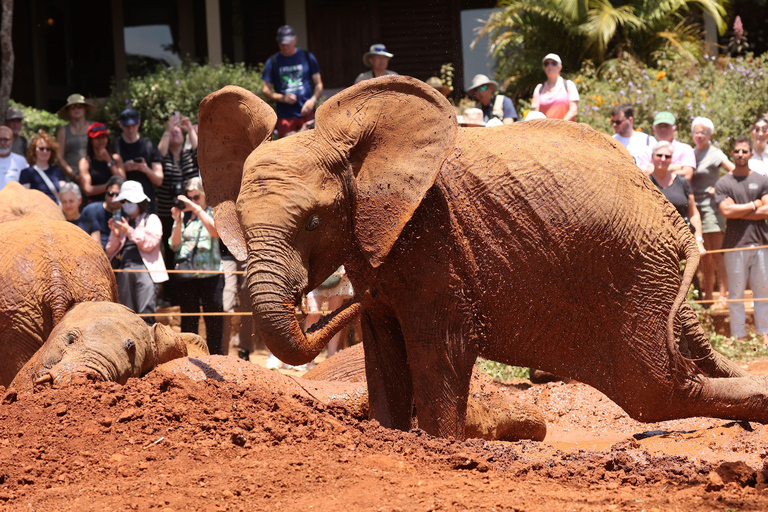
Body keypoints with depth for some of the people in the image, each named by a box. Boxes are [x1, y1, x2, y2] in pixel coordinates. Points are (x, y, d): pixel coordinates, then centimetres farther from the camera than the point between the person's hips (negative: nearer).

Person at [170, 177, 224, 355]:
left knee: (214, 320, -1)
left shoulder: (213, 213, 4)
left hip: (210, 273, -2)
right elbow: (175, 245, 5)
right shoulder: (183, 215, 10)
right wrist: (178, 221, -8)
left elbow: (215, 232, -18)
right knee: (188, 320, 6)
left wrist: (197, 209, -19)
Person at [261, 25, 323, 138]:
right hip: (285, 118, 0)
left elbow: (318, 84, 12)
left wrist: (313, 100, -8)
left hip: (307, 114, 0)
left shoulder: (307, 57, 9)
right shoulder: (273, 62, 8)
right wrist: (282, 98, -12)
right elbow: (265, 90, 7)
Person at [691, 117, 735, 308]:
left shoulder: (714, 154, -4)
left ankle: (724, 294, -11)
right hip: (695, 206, 6)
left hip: (710, 205, -6)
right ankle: (707, 294, 13)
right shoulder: (691, 154, 14)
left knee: (717, 254, -10)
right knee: (704, 256, 9)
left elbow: (734, 171, -14)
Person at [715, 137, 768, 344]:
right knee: (736, 293, 0)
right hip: (735, 245, -1)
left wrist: (739, 212, -7)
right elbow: (726, 211, -9)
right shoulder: (723, 183, 5)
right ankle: (739, 337, 4)